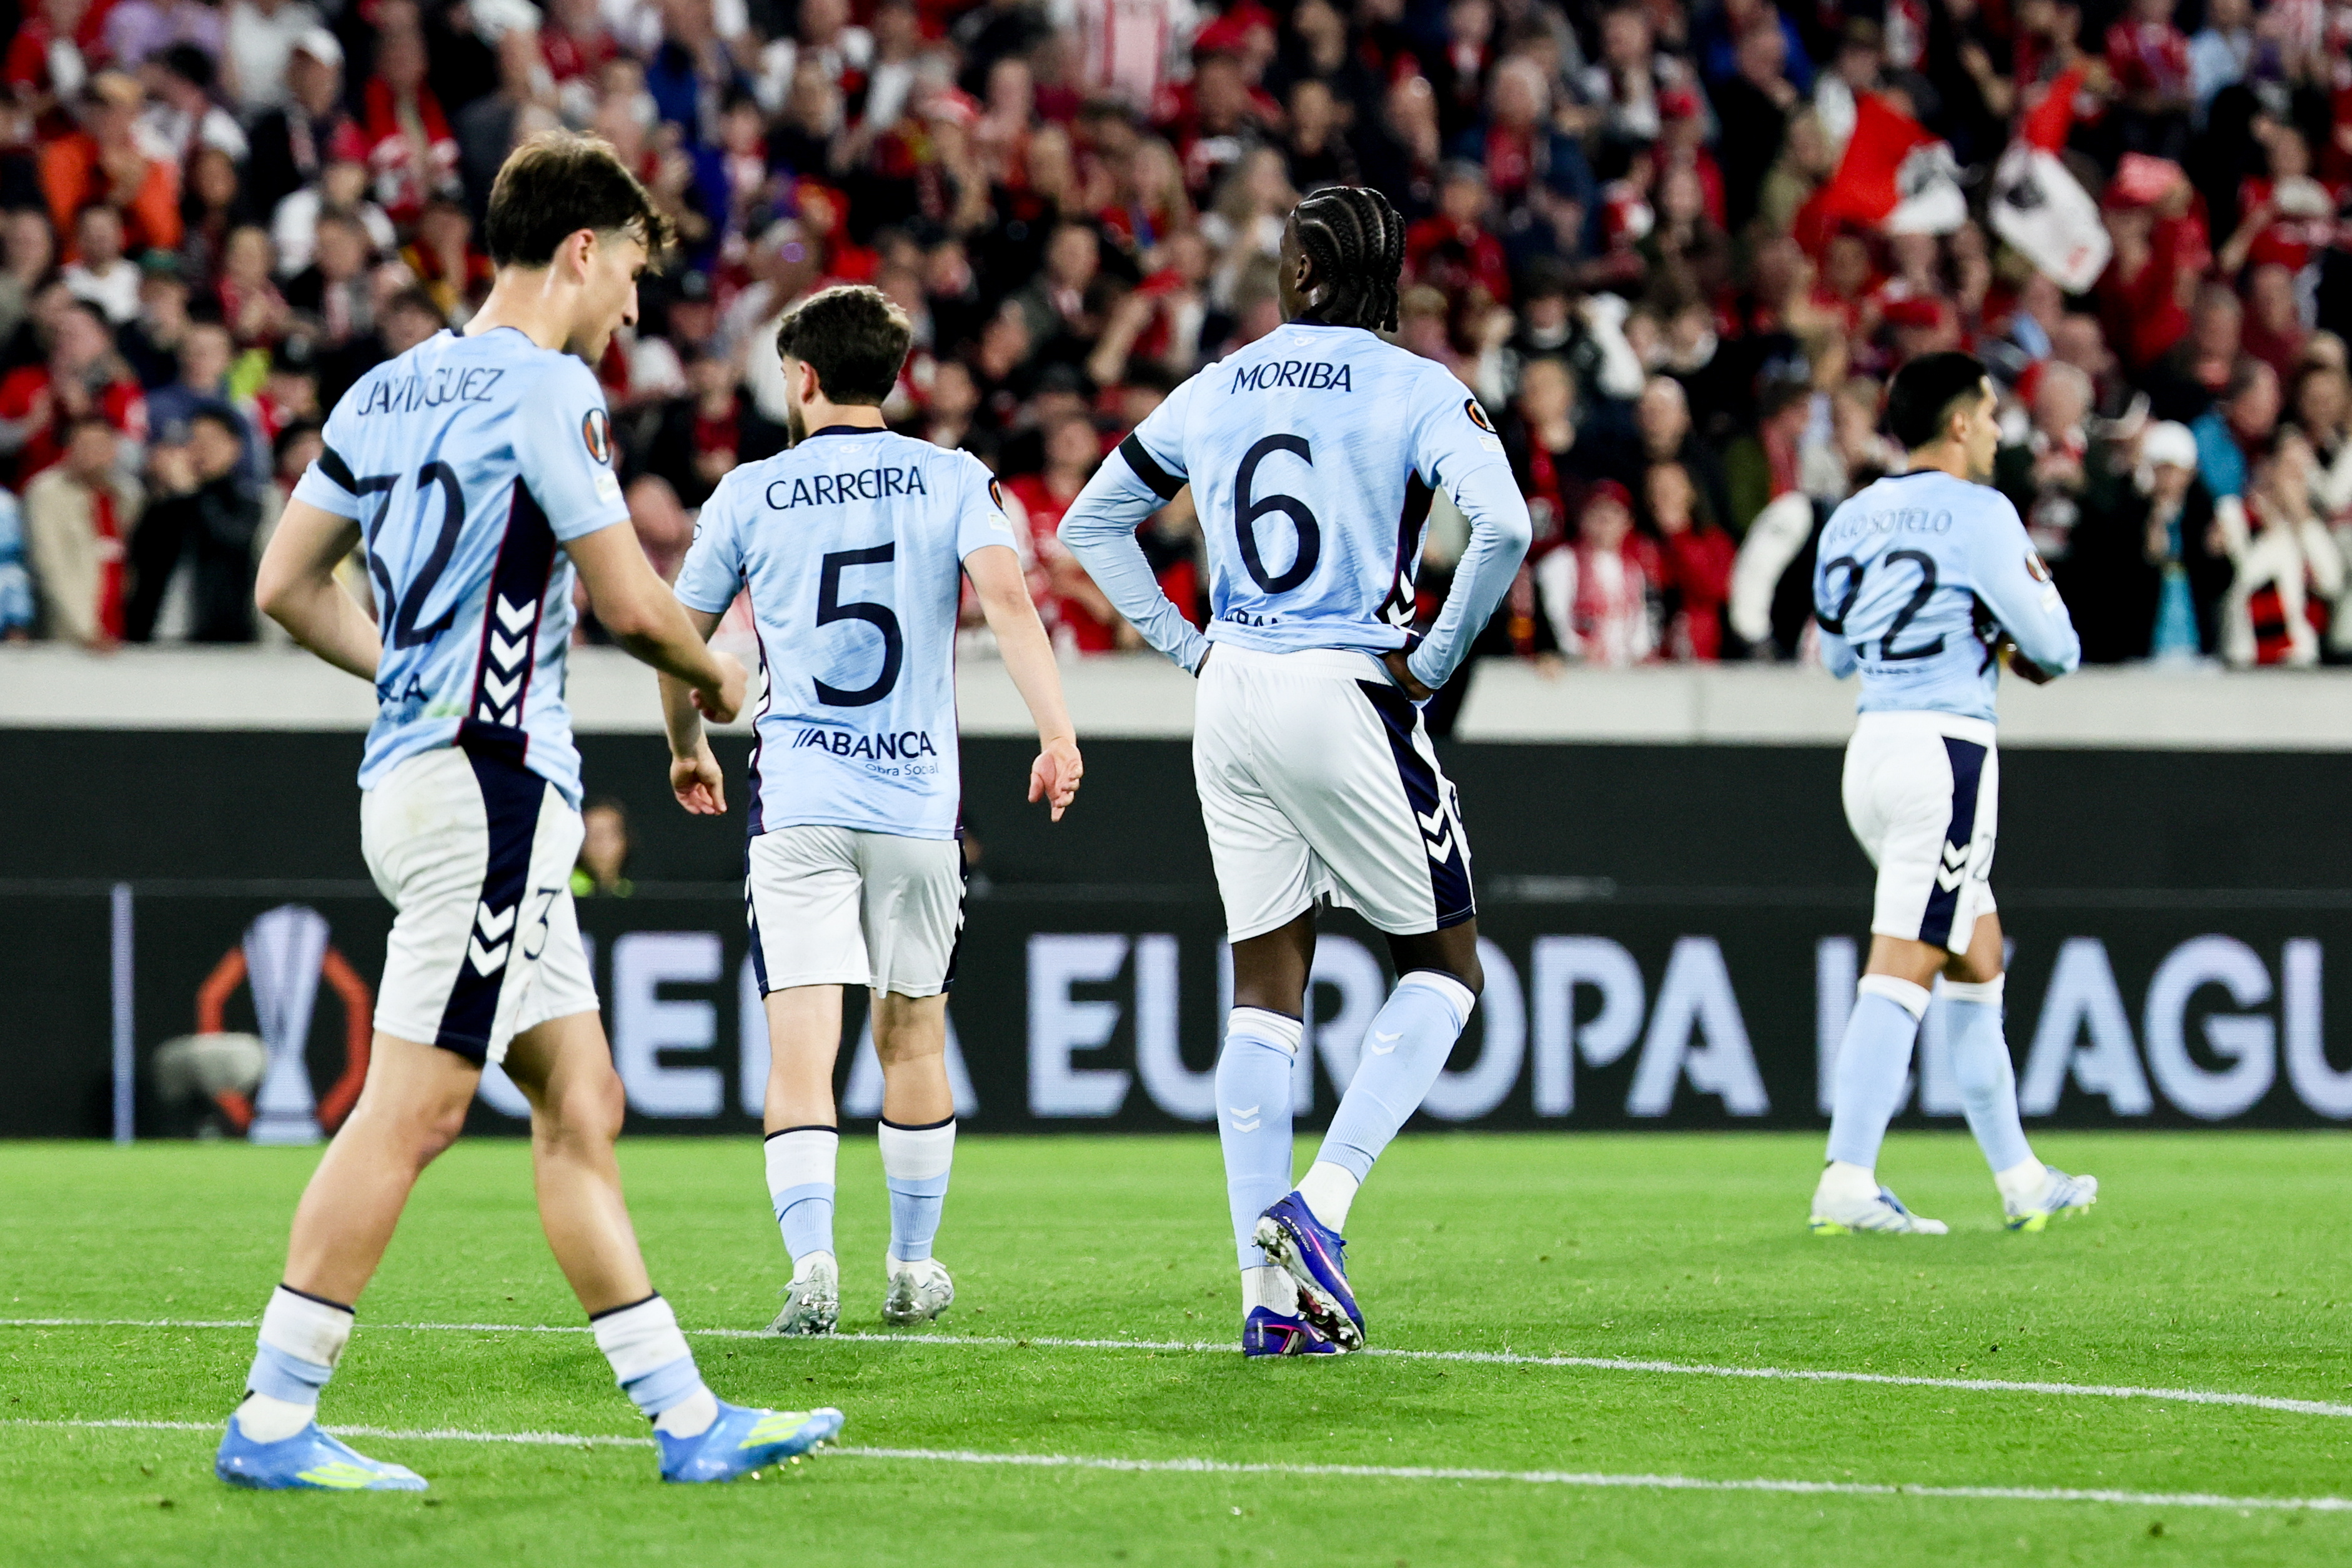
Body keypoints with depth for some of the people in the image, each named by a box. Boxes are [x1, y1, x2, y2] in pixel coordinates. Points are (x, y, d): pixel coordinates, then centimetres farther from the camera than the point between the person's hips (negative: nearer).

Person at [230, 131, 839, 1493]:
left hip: (418, 762, 10)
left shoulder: (390, 388, 14)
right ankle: (273, 1420, -8)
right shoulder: (546, 387, -10)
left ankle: (687, 1416, 10)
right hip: (489, 780, -10)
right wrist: (718, 678, 10)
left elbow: (288, 585, 15)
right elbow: (632, 604, -10)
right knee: (414, 1107, -9)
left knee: (581, 1105, 9)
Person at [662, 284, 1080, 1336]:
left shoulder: (749, 493, 5)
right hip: (919, 801, 1)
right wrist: (1057, 733, -15)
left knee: (801, 1045, -6)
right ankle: (914, 1267, 23)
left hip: (798, 803, -1)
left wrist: (686, 747, 29)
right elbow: (1006, 596, -12)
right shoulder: (951, 480, 5)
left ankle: (812, 1261, -23)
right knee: (913, 1036, 16)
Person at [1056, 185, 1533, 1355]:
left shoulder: (1216, 392, 10)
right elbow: (1502, 524, -20)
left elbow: (1090, 524, 17)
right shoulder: (1413, 390, -5)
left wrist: (1187, 645, 15)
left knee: (1264, 991, 9)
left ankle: (1269, 1294, 4)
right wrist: (1433, 658, -8)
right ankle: (1321, 1203, -9)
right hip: (1347, 696, -5)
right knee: (1443, 964, 10)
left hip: (1231, 695, 5)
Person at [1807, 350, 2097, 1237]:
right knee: (1901, 969, -11)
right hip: (1947, 746, -8)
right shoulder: (1979, 514, -8)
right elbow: (2053, 650, -6)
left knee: (1979, 961, 17)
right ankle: (1847, 1183, -18)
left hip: (1872, 747, 8)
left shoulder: (1851, 520, 12)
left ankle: (2019, 1179, 22)